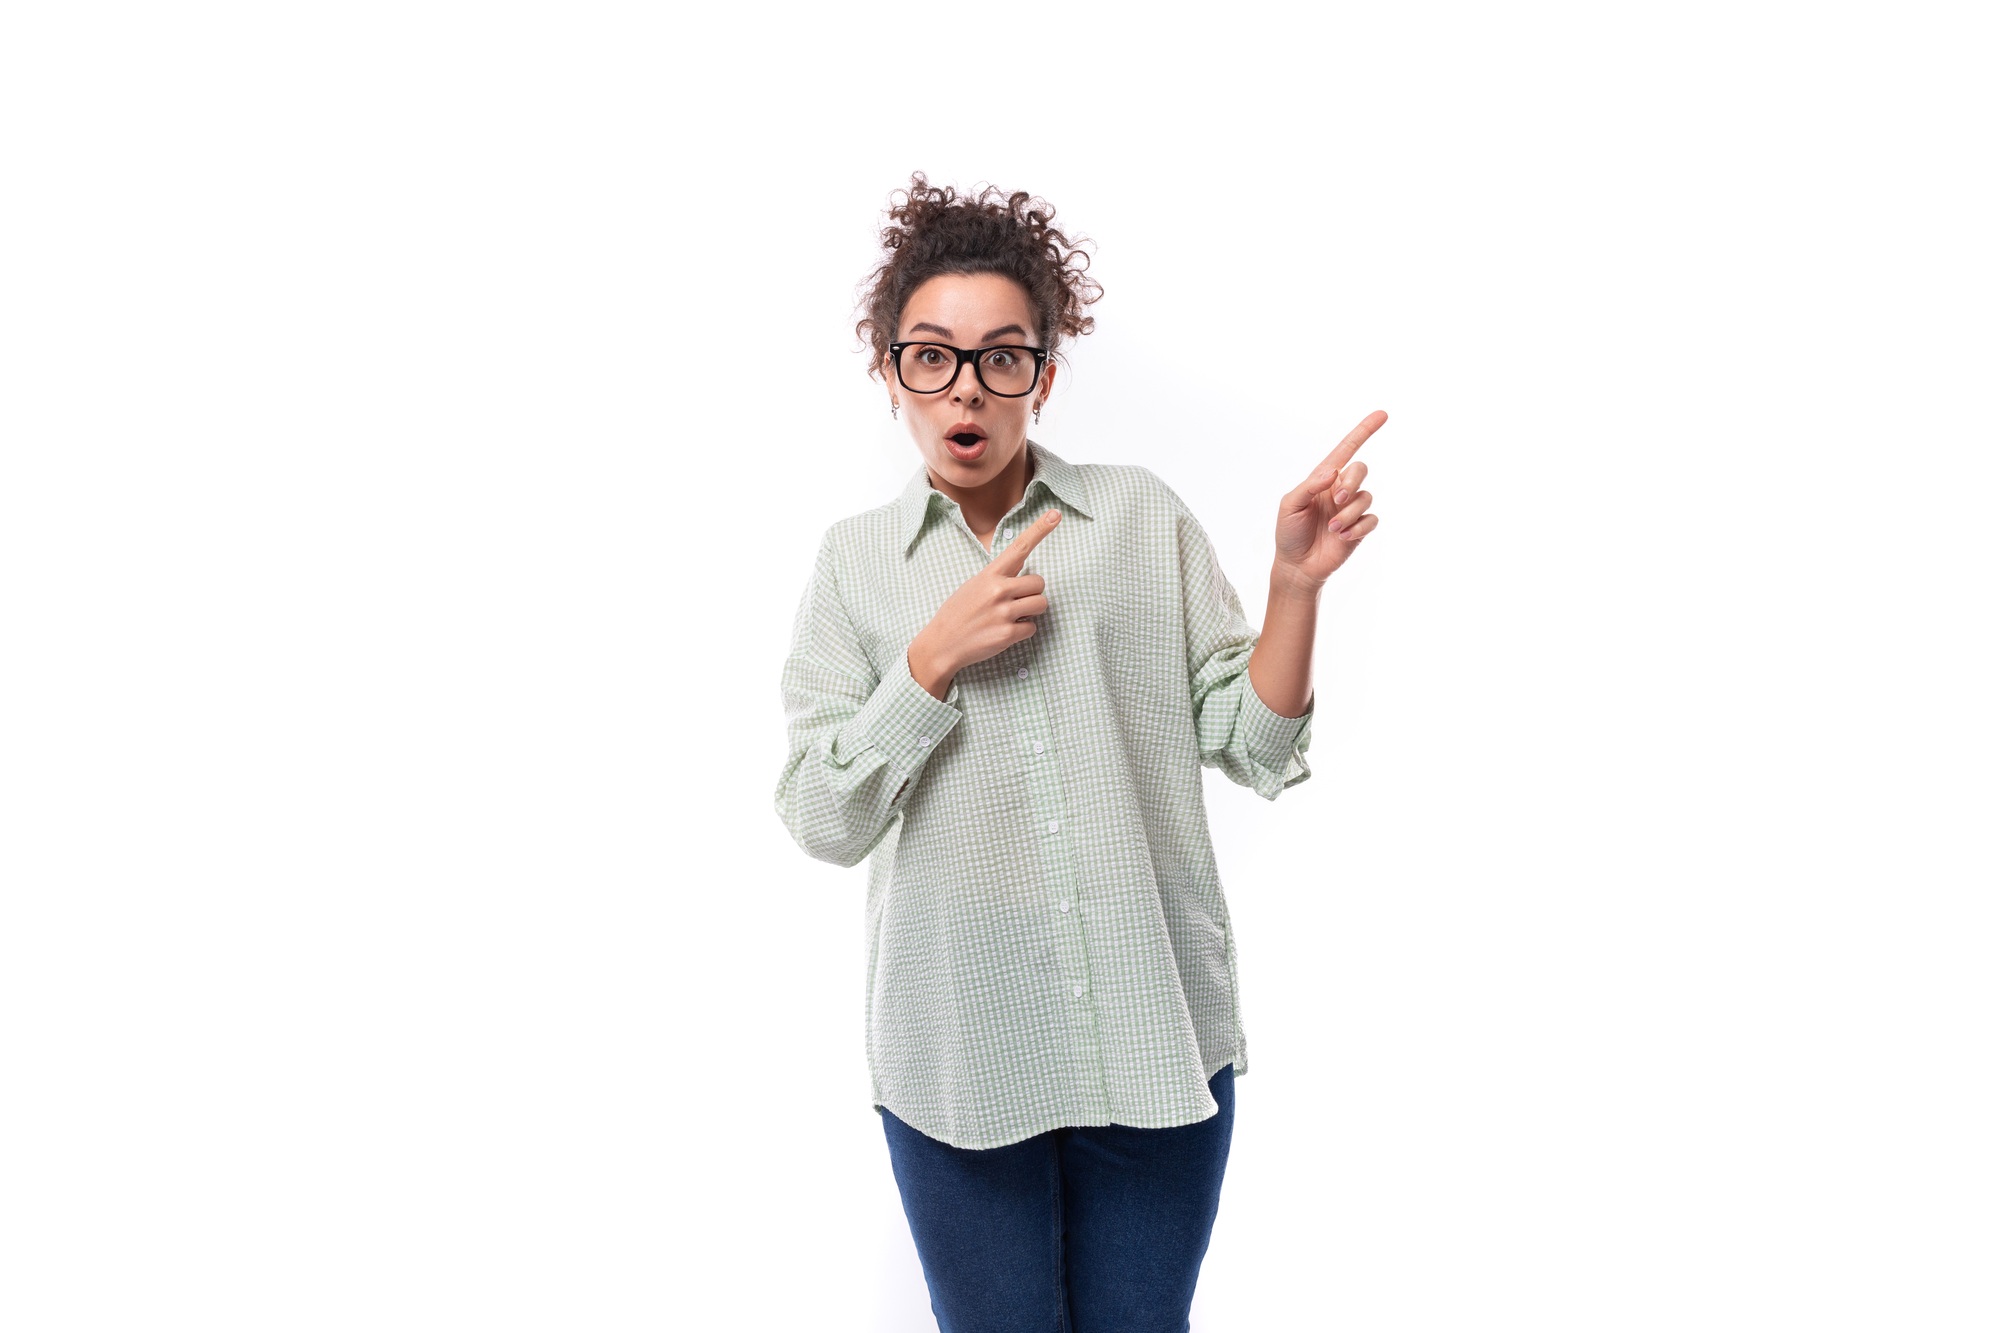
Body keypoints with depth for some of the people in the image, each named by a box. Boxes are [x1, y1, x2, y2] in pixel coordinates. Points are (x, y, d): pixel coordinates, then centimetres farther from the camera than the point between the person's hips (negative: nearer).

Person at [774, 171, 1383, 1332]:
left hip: (1160, 1039, 0)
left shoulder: (1146, 517, 2)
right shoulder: (856, 560, 3)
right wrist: (935, 659, -14)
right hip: (959, 1055, 0)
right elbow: (823, 821, -3)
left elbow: (1252, 748, 1)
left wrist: (1297, 588, -13)